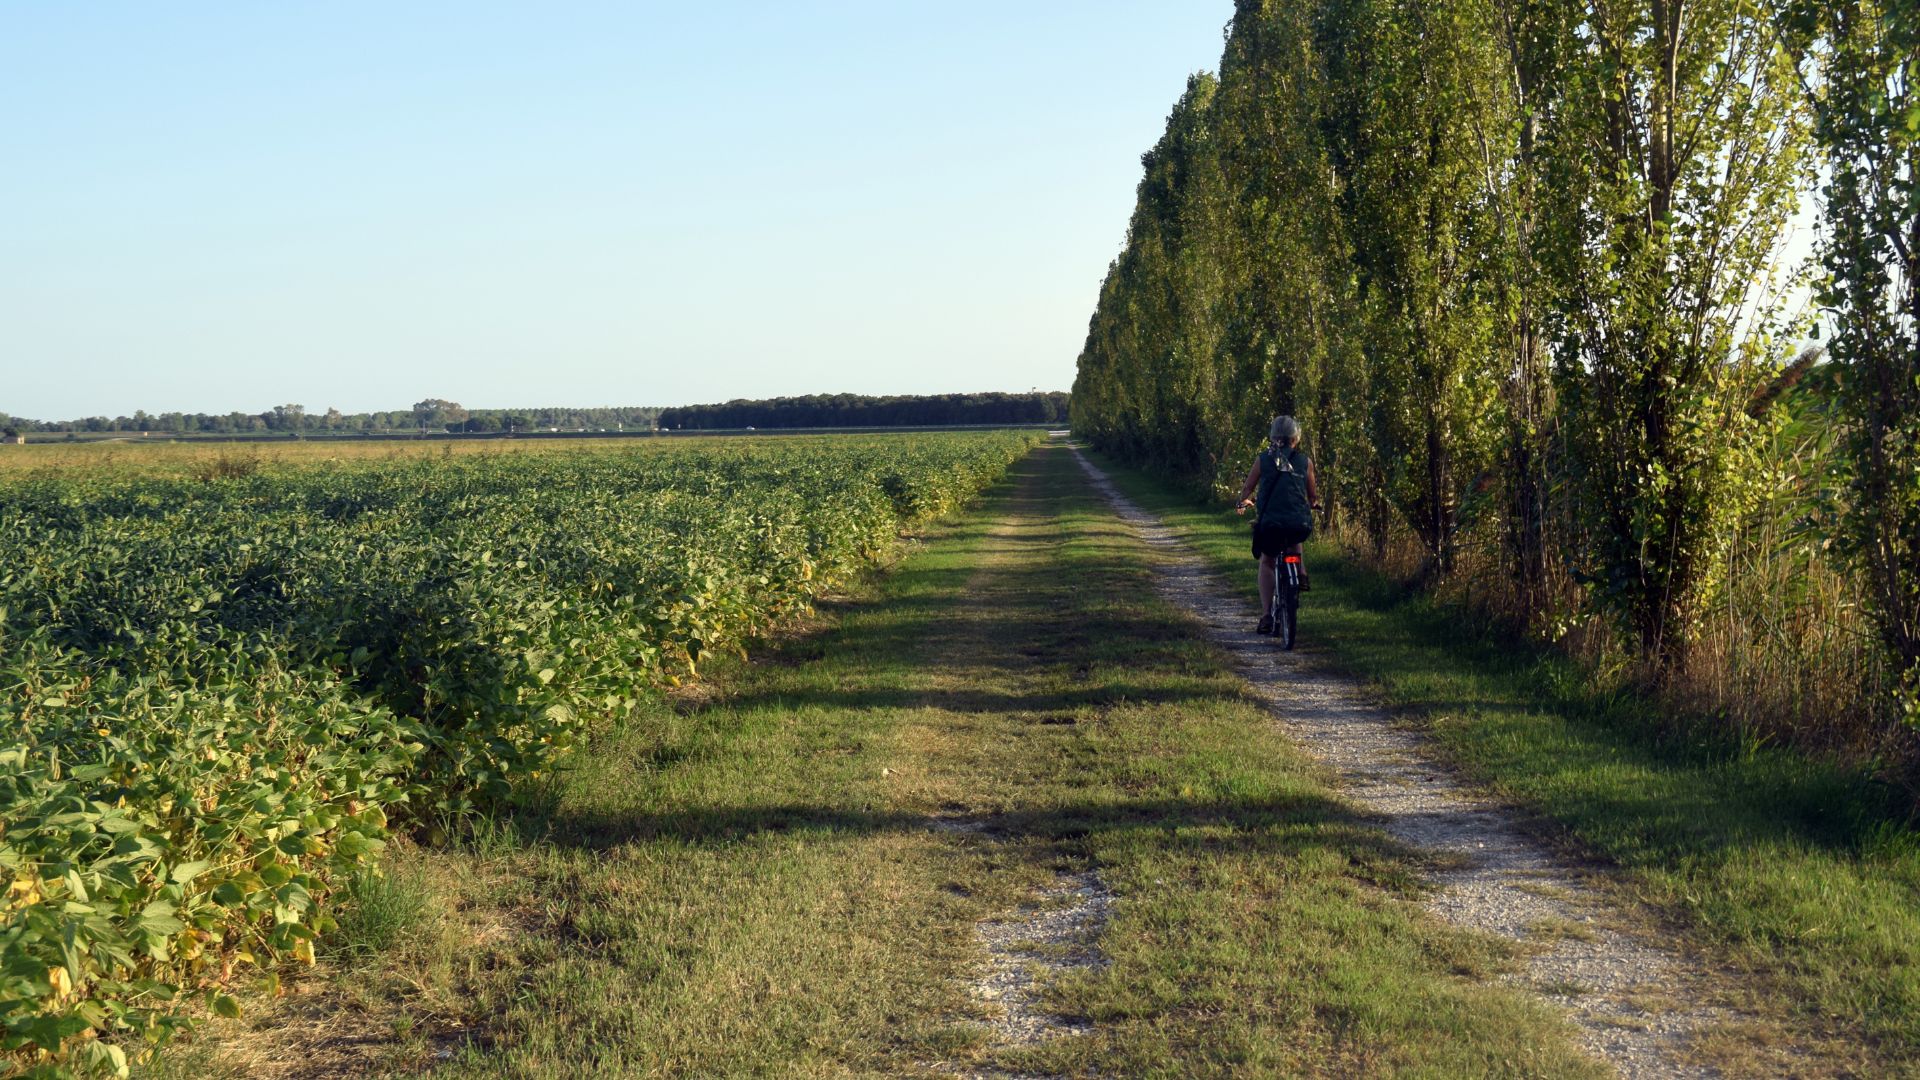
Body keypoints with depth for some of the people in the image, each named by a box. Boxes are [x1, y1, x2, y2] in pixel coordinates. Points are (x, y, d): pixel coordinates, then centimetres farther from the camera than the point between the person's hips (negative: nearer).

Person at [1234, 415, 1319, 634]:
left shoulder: (1263, 459, 7)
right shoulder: (1305, 461, 9)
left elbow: (1247, 487, 16)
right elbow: (1313, 495, 17)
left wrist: (1242, 502, 38)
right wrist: (1311, 505, 41)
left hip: (1270, 522, -1)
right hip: (1300, 524, 1)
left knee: (1267, 563, 17)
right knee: (1293, 542, 37)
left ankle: (1266, 615, 5)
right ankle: (1300, 572, 13)